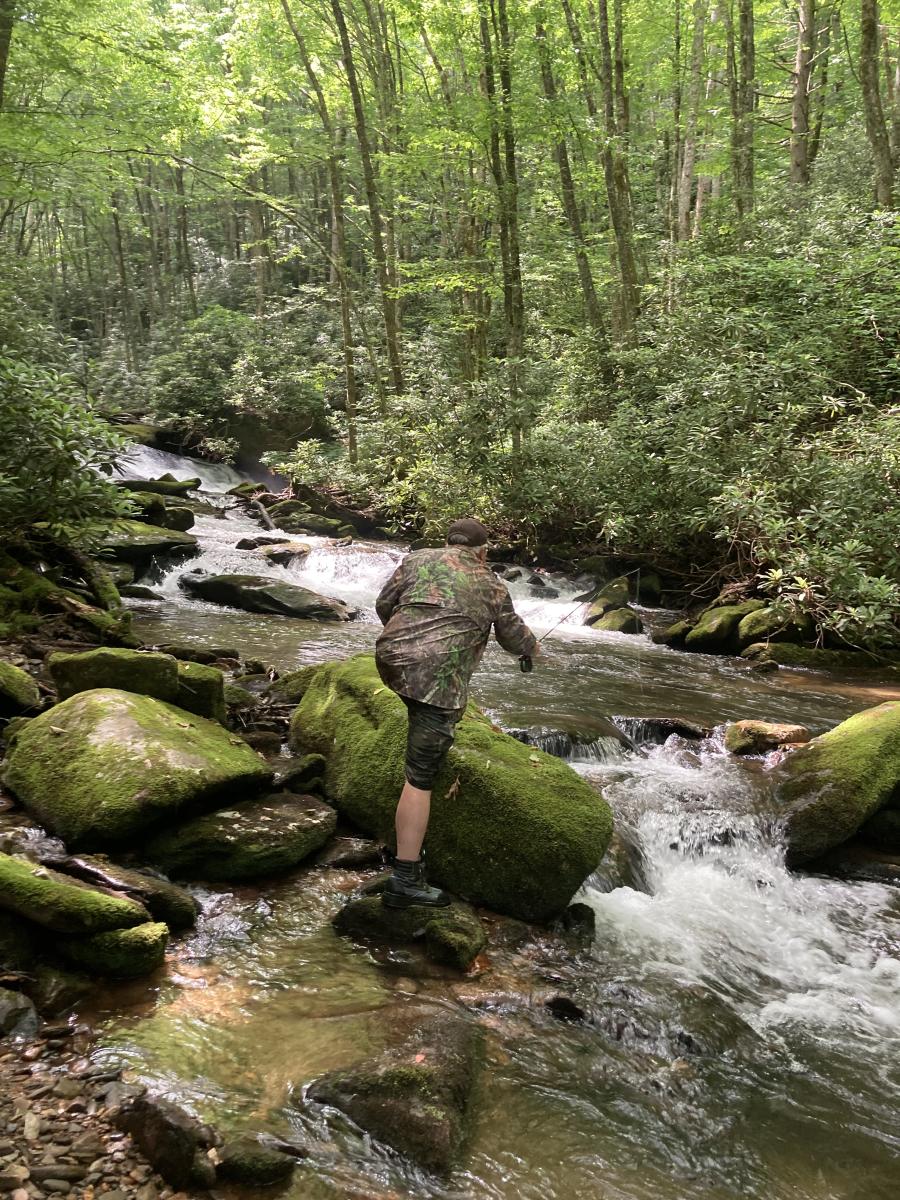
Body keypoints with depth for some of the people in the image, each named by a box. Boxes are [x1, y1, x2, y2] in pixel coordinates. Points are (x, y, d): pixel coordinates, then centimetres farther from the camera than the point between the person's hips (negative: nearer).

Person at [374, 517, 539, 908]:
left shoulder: (417, 559, 16)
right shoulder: (491, 584, 14)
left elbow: (384, 604, 17)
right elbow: (513, 635, 23)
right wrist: (532, 648, 45)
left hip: (390, 658, 4)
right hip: (437, 679, -4)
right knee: (420, 779, -5)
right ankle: (405, 881, -4)